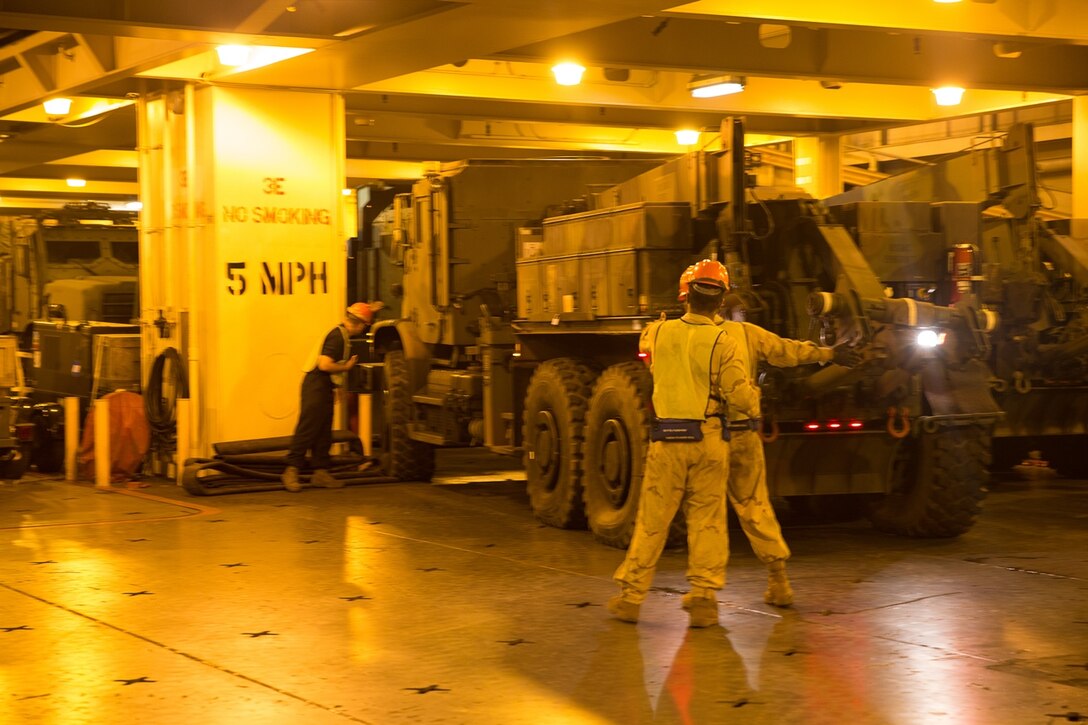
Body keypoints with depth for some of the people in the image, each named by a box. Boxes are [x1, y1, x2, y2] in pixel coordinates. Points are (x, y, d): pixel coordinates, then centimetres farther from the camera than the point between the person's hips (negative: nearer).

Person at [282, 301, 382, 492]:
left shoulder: (343, 334, 13)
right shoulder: (337, 337, -17)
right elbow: (324, 364, -27)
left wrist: (369, 310, 27)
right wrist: (347, 367, -12)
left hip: (324, 388, 10)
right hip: (316, 385, -10)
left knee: (324, 432, 11)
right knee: (307, 430, -9)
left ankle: (320, 471, 15)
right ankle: (291, 471, -7)